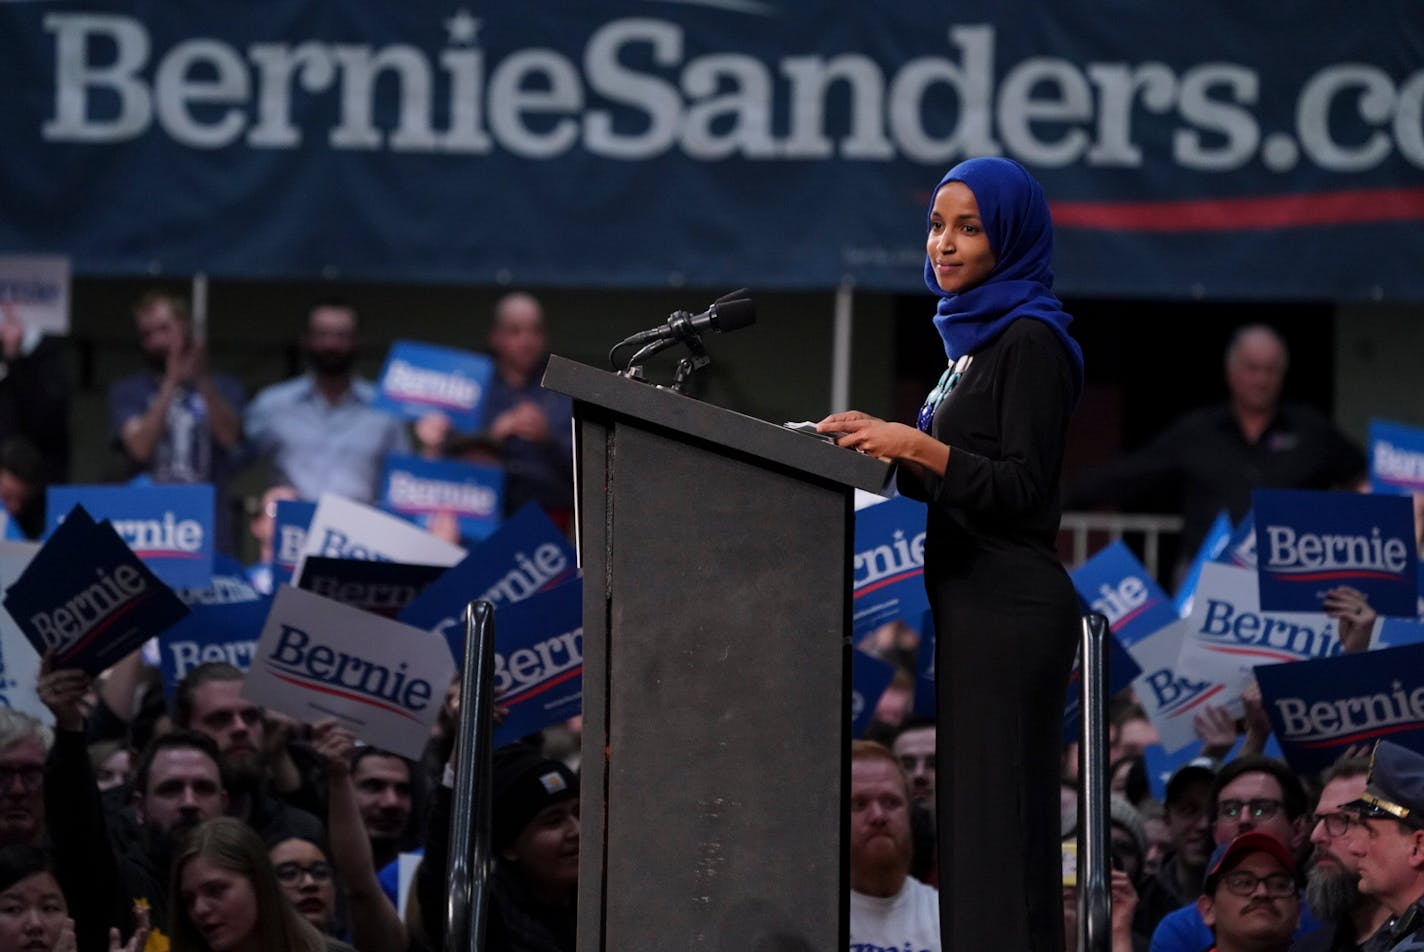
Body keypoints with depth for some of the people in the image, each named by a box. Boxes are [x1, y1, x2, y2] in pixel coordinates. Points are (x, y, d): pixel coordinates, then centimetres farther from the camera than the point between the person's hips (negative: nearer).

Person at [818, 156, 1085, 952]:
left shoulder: (1031, 342, -9)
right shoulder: (977, 337, 18)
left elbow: (1022, 487, -16)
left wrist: (918, 445, -23)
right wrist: (889, 443, 10)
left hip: (1009, 609, -10)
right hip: (971, 602, 10)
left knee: (993, 813, -11)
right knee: (967, 817, 7)